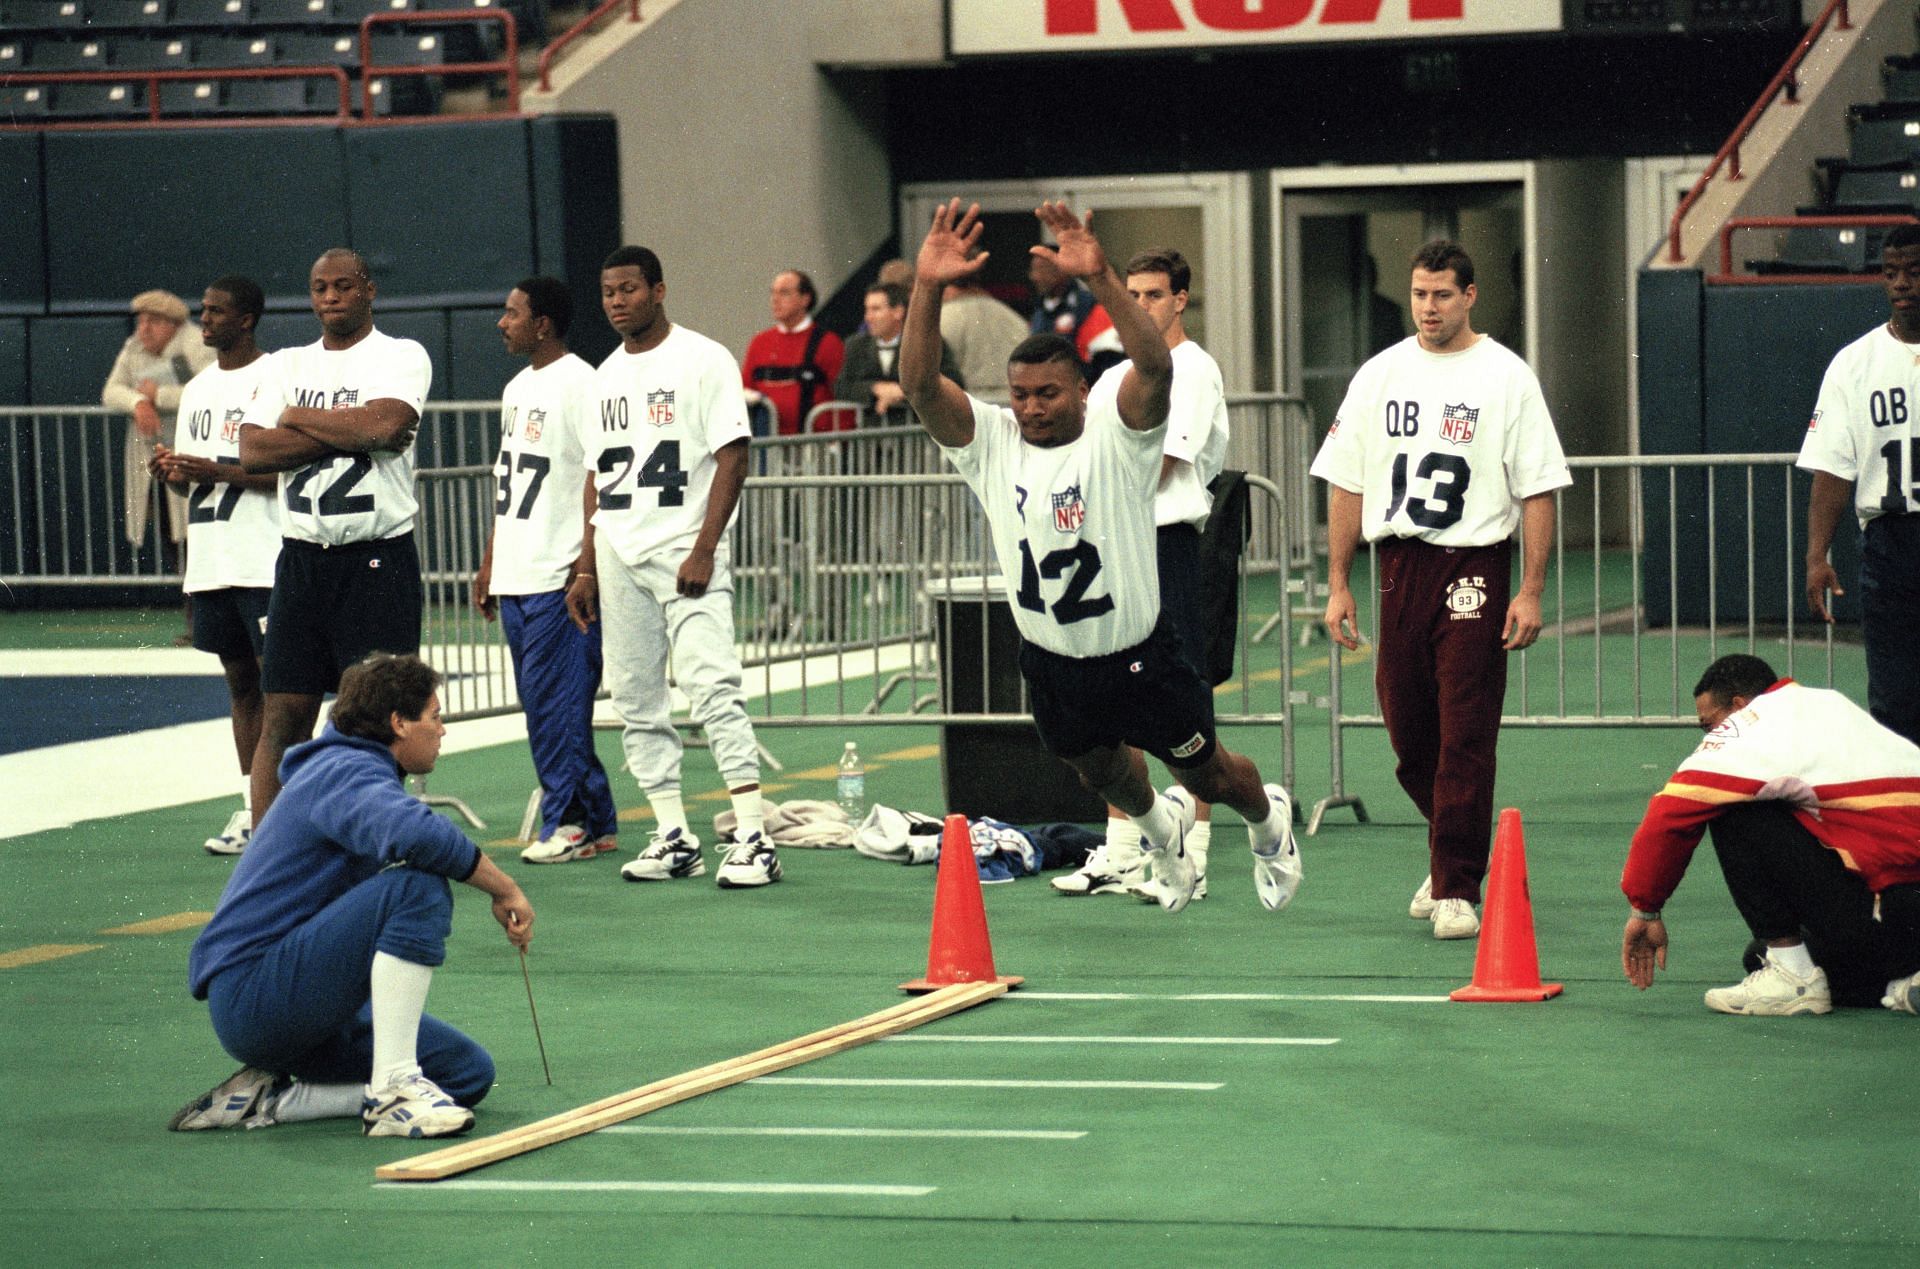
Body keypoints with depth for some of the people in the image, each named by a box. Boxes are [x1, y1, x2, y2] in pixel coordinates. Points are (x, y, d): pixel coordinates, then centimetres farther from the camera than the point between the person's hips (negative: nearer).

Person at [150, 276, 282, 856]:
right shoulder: (196, 389, 17)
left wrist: (215, 471, -19)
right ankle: (252, 809, 11)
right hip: (209, 562, 7)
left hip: (265, 562, -7)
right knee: (240, 681, 9)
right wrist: (171, 469, 0)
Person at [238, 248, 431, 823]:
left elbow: (384, 424, -19)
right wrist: (347, 434, -10)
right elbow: (253, 451, 0)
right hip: (301, 557, 4)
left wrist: (299, 418, -4)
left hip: (377, 557, -4)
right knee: (283, 714, 1)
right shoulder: (287, 365, 14)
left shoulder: (401, 356, 0)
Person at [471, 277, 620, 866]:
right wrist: (489, 562, 21)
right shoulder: (518, 388, 18)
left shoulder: (580, 383, -10)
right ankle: (595, 823, 14)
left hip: (560, 575, -9)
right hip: (516, 575, 9)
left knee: (555, 699, -8)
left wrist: (587, 563, -18)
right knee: (541, 703, 9)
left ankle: (568, 822, -2)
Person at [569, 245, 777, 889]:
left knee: (712, 686, -17)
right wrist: (586, 567, 15)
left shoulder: (704, 360, -4)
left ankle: (753, 838, -19)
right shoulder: (606, 375, 16)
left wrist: (703, 551, -17)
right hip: (618, 560, 7)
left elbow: (732, 457, -10)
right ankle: (673, 838, 12)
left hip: (684, 552, -7)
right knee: (636, 701, 6)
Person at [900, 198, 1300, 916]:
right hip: (1050, 661, 4)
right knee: (1098, 770, 27)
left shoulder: (1117, 434, -19)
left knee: (1209, 776, 15)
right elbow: (919, 385, -23)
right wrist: (927, 289, -37)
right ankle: (1159, 826, 61)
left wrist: (1099, 278, -51)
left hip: (1138, 654, -4)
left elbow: (1156, 367, -38)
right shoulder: (990, 441, -10)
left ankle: (1268, 819, 49)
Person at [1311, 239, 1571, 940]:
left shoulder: (1506, 376, -2)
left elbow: (1538, 488, -3)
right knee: (1409, 732, 9)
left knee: (1466, 737, -7)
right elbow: (1346, 483, 11)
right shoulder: (1379, 375, 9)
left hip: (1475, 568, -4)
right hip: (1399, 565, 4)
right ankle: (1451, 858, 30)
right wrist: (1338, 584, 6)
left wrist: (1531, 590, -10)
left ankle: (1457, 890, -4)